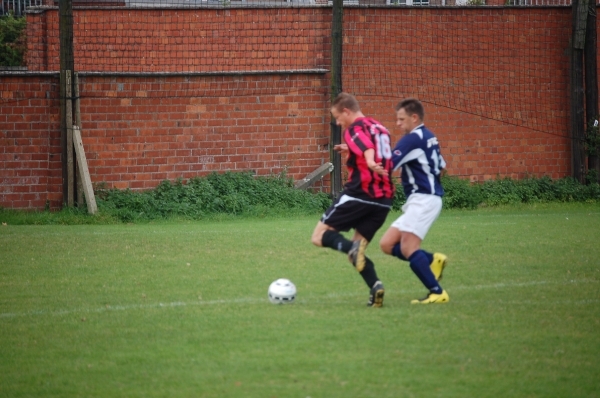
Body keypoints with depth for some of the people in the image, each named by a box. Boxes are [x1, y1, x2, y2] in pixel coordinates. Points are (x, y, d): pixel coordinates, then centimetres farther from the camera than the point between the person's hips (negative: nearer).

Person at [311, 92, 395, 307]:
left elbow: (368, 146, -27)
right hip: (383, 200, 7)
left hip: (359, 193, -7)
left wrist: (371, 163, -47)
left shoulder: (355, 128, -5)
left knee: (319, 236, 1)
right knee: (357, 249, 14)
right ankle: (375, 286, -12)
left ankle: (352, 248, -29)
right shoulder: (380, 129, 19)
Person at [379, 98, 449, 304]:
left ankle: (437, 292, -14)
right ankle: (432, 260, 5)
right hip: (420, 201, 10)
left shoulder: (412, 139, -13)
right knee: (387, 244, 6)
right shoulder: (428, 137, 17)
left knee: (408, 249, -15)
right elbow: (441, 167, 25)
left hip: (423, 199, -10)